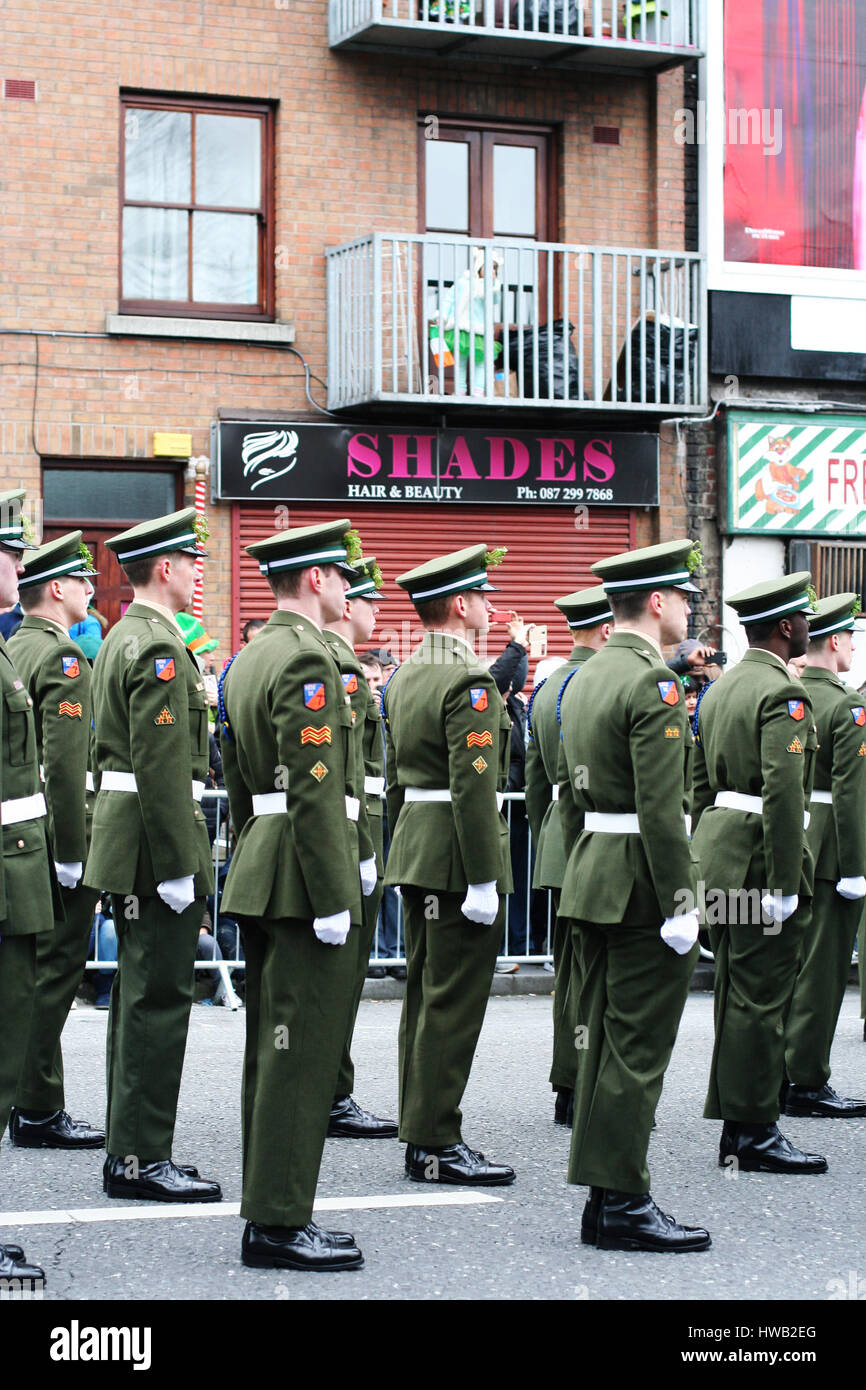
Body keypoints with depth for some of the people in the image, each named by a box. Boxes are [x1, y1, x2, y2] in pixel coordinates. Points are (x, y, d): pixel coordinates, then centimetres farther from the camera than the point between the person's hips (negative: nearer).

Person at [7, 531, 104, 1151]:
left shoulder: (13, 650, 14)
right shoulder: (62, 657, -14)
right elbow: (65, 764, -21)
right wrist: (71, 852, -21)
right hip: (57, 833, -9)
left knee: (31, 975, 13)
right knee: (54, 972, -5)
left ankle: (32, 1104, 20)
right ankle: (40, 1112, -1)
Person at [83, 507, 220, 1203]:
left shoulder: (124, 638, 16)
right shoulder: (160, 648, -16)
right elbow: (162, 768, -22)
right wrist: (177, 866, -22)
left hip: (125, 837, 11)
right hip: (156, 839, -11)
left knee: (140, 996, 14)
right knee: (159, 998, -6)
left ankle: (131, 1151, 21)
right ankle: (142, 1159, -2)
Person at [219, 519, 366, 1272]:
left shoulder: (246, 660, 16)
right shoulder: (308, 660, -15)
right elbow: (315, 792, -21)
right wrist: (332, 899, -20)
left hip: (261, 877, 10)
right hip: (304, 878, -10)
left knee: (273, 1049, 13)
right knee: (302, 1051, -6)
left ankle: (270, 1215, 19)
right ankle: (280, 1223, -2)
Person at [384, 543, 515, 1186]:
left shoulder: (404, 677, 13)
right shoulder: (469, 681, -16)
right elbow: (473, 788, -21)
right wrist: (483, 882, -21)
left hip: (414, 847, 10)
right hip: (457, 854, -10)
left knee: (424, 994, 13)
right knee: (453, 1001, -5)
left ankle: (420, 1137, 18)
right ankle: (436, 1143, -2)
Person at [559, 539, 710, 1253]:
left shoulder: (584, 680, 13)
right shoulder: (654, 685, -15)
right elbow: (661, 808, -21)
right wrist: (679, 905, -19)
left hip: (592, 879, 9)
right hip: (642, 889, -9)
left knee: (600, 1041, 12)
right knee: (637, 1049, -3)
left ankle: (602, 1201, 18)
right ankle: (622, 1203, 1)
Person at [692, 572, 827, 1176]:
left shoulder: (720, 689, 15)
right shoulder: (784, 694, -14)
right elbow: (783, 793, -22)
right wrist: (784, 884, -21)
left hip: (718, 847, 9)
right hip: (761, 854, -9)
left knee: (736, 994, 13)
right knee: (762, 1000, -4)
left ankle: (735, 1126, 18)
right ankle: (755, 1132, 0)